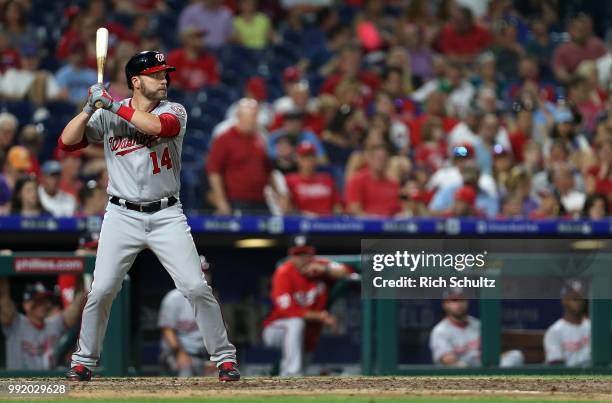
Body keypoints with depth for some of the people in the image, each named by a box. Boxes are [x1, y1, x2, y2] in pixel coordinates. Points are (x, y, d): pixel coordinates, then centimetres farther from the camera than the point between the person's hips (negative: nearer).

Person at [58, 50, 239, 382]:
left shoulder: (174, 111, 0)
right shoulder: (106, 117, 3)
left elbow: (160, 126, -23)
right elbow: (66, 143, -2)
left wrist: (113, 105, -21)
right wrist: (91, 107, -14)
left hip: (166, 215, 0)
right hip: (122, 216, 0)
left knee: (196, 288, -7)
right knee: (101, 291, -5)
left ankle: (224, 357, 4)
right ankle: (83, 361, 11)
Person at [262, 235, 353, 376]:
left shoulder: (320, 266, -4)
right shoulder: (283, 273, -18)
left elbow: (346, 271, -16)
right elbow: (289, 311, -25)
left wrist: (325, 270, -33)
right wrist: (320, 316, -28)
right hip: (276, 330, -6)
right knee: (296, 322, -33)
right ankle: (293, 374, -34)